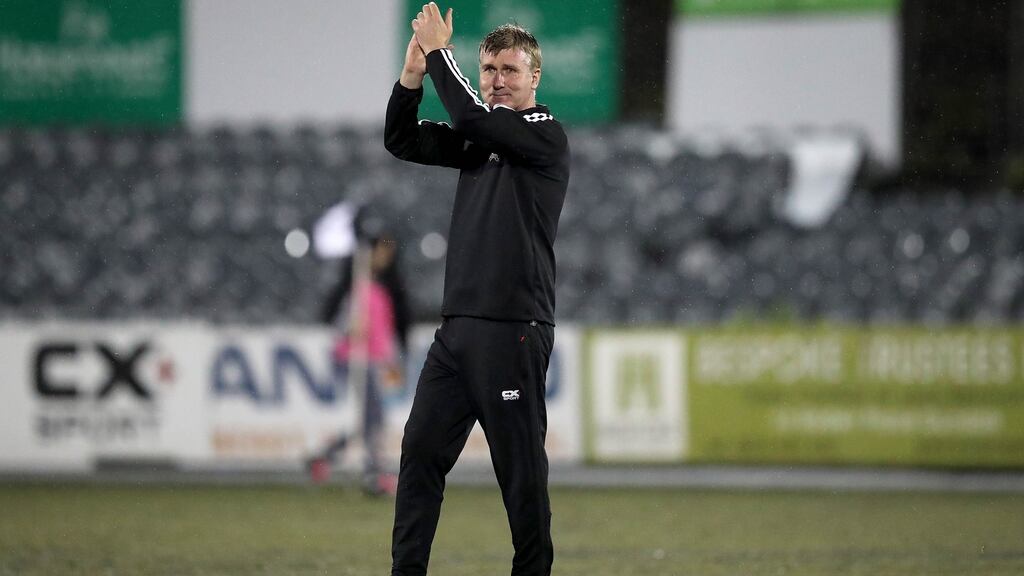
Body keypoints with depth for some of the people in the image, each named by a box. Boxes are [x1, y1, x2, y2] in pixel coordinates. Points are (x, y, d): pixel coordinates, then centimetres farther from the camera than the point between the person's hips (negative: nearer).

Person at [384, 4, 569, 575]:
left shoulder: (546, 135, -4)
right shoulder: (478, 140, 18)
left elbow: (471, 115, -18)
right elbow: (401, 140, 12)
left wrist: (439, 49, -8)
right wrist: (415, 71, -2)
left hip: (513, 330, -7)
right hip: (458, 328, 7)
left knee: (521, 465, -4)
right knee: (421, 449, 3)